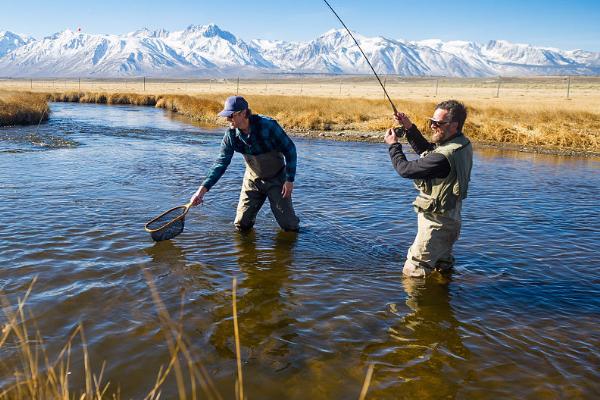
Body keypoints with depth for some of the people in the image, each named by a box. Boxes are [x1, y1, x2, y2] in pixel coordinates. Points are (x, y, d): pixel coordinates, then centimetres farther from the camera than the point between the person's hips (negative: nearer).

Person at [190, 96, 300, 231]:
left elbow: (290, 149, -17)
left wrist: (290, 180, -17)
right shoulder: (231, 134, -13)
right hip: (252, 179, 4)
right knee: (241, 225, 3)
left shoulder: (268, 125, -27)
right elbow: (221, 163, -11)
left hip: (277, 179, -3)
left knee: (289, 226, -2)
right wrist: (202, 189, -19)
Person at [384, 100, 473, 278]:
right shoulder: (462, 143, -2)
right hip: (449, 219, 10)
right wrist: (410, 128, 2)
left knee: (413, 273, -3)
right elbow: (426, 151, 13)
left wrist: (393, 145, -6)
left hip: (436, 223, -10)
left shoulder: (443, 157, -32)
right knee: (443, 266, 29)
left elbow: (405, 169, -22)